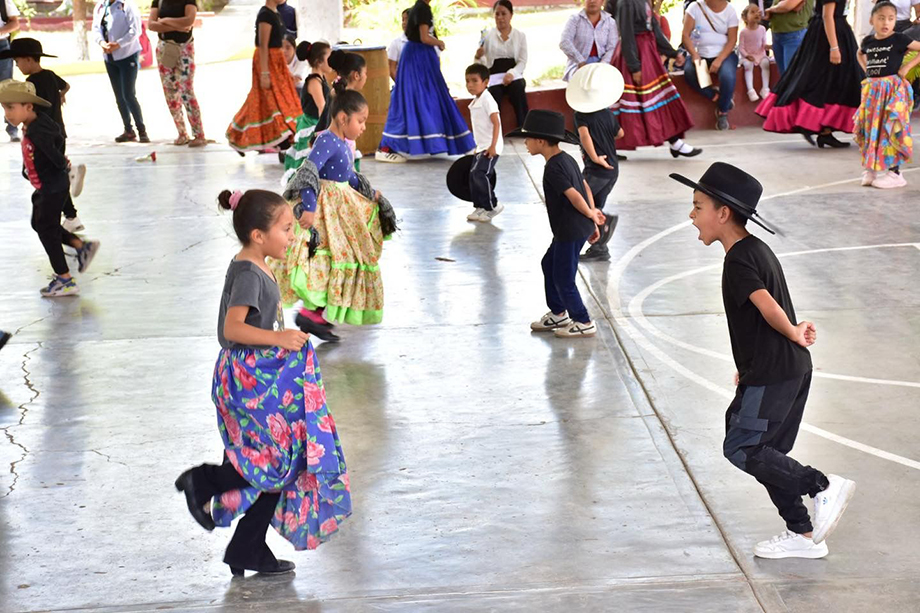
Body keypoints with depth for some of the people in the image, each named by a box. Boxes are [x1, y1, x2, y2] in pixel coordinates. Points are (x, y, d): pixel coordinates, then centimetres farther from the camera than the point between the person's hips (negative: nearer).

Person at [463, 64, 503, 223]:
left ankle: (492, 206, -5)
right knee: (474, 175, 8)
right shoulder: (475, 101, 13)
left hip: (490, 147, -9)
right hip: (481, 147, 9)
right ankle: (480, 207, 16)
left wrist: (493, 146, -25)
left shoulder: (487, 100, -15)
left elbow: (496, 123, -20)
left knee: (480, 174, -16)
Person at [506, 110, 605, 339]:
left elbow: (574, 195, -26)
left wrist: (590, 215, -9)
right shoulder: (567, 159, 9)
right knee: (549, 265, 23)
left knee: (563, 279, 2)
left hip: (570, 231, -10)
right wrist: (592, 216, 15)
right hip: (579, 227, 10)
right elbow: (586, 188, 13)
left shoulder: (553, 168, -22)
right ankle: (558, 313, 35)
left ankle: (584, 323, 14)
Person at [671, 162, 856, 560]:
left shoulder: (738, 260, -17)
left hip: (772, 375, -10)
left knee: (740, 448, -6)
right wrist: (749, 366, 18)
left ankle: (824, 487, -6)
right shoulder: (756, 250, 13)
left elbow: (768, 306, -31)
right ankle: (802, 535, 19)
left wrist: (793, 334, -12)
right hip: (791, 369, 10)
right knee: (767, 452, 14)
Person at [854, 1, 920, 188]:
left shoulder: (899, 39, -8)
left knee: (890, 130, -6)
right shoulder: (868, 41, 7)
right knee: (871, 129, 7)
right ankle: (872, 168, 17)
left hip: (893, 90, -5)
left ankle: (894, 172, -1)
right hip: (872, 90, 5)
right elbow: (860, 54, 29)